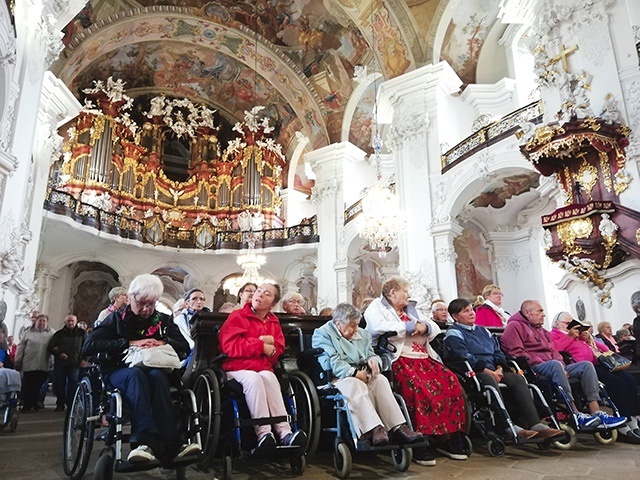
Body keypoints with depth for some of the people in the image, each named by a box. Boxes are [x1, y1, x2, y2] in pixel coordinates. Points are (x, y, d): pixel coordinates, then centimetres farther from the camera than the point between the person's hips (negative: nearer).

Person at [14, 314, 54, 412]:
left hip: (43, 366, 0)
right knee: (27, 387, 4)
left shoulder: (51, 334, 7)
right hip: (28, 365, 0)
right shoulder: (28, 333, 6)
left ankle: (35, 404, 19)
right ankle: (26, 406, 16)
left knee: (38, 387, 4)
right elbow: (21, 348, 6)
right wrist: (17, 363, 2)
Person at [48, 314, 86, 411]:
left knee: (73, 384, -8)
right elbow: (51, 347, 11)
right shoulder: (59, 334, 13)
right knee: (59, 384, 2)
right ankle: (60, 404, 15)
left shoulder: (82, 333, 10)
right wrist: (59, 353, -6)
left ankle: (71, 404, -1)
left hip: (75, 364, -2)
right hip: (60, 363, 2)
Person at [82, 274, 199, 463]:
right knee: (136, 373, -37)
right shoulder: (117, 318, 6)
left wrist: (163, 343, -15)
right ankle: (152, 441, -52)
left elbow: (184, 347, 5)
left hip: (155, 370, 2)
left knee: (156, 375, -35)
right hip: (120, 372, -1)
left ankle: (154, 443, -48)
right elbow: (89, 346, -9)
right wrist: (129, 343, -16)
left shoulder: (163, 320, 13)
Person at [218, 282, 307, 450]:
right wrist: (261, 345, -9)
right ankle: (264, 433, -38)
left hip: (264, 368, 3)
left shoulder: (274, 322, 18)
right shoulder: (237, 316, 4)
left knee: (269, 377, -32)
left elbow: (278, 350, 13)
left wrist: (269, 343, -11)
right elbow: (229, 346, -9)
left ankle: (285, 432, -40)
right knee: (253, 378, -36)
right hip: (238, 368, -3)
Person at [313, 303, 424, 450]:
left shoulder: (362, 334, 22)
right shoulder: (322, 334, 0)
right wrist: (354, 373, -22)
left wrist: (374, 360, -5)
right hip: (337, 379, -5)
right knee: (355, 384, -37)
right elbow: (333, 363, -12)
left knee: (380, 379, -25)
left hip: (362, 377, 6)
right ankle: (374, 430, -50)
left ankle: (397, 428, -36)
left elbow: (372, 355, 21)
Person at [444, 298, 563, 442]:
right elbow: (464, 358, -13)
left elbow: (498, 353, 20)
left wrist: (499, 369, -1)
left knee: (517, 378, -17)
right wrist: (489, 372, -16)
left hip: (493, 372, 7)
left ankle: (535, 424, -26)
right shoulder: (454, 334, 1)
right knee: (489, 380, -36)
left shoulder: (483, 331, 25)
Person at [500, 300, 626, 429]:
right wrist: (541, 363, -17)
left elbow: (553, 351, 19)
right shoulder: (514, 326, 1)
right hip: (532, 369, -9)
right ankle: (576, 415, -35)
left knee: (586, 365, -5)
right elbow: (517, 353, -12)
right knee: (555, 364, -37)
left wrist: (562, 368, -2)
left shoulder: (541, 330, 29)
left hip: (551, 367, 9)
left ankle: (596, 412, -19)